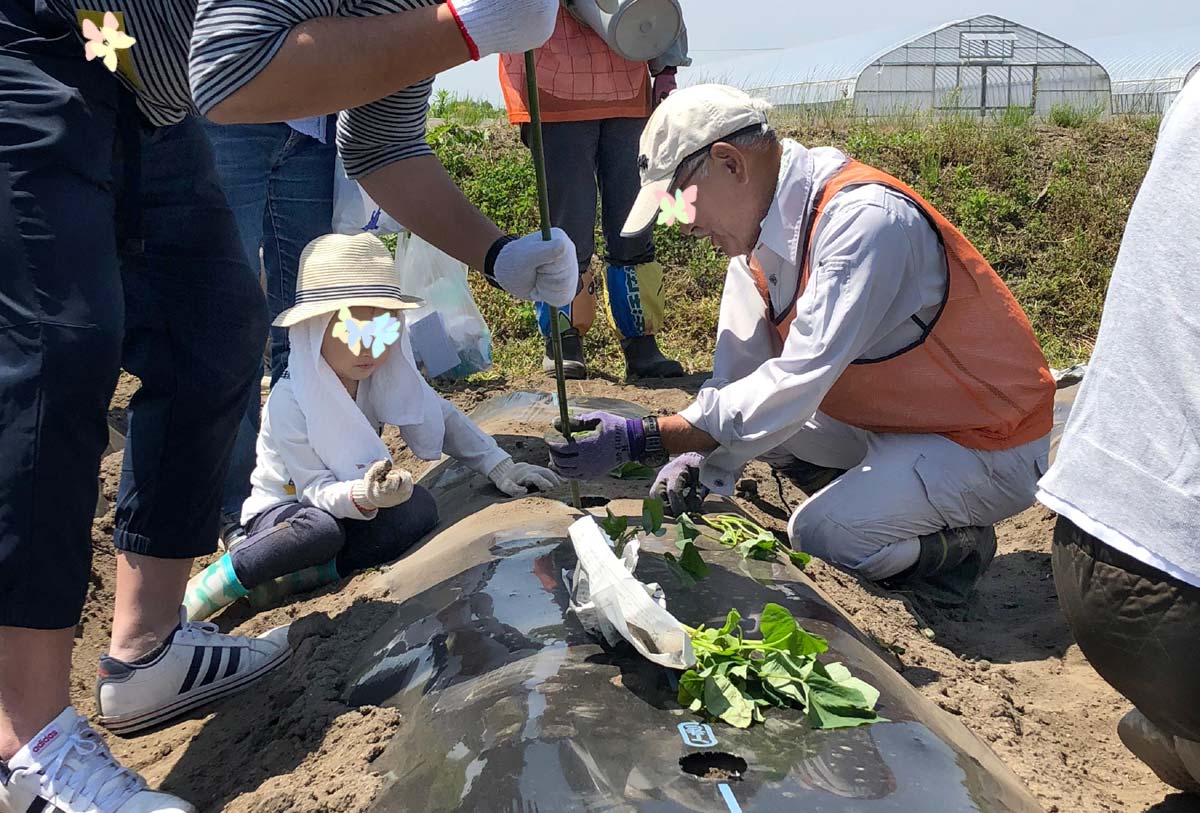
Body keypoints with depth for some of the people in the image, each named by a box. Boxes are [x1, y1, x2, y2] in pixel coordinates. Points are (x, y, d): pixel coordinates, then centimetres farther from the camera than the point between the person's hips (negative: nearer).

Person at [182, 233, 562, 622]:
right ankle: (219, 580, -18)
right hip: (283, 509, -5)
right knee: (322, 531, -39)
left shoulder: (388, 376, -11)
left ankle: (300, 573, -22)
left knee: (420, 509, -24)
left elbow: (442, 418, 2)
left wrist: (499, 466, -7)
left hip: (349, 506, 5)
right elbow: (315, 489, -25)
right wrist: (363, 496, -46)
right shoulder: (289, 402, -26)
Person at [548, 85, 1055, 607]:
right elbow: (740, 364, -4)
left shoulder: (864, 220, -30)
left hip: (988, 444, -8)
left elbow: (795, 386, -35)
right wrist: (697, 459, -19)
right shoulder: (762, 219, -4)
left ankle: (958, 545, 4)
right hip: (892, 420, 8)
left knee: (820, 532, -24)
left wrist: (641, 441, -34)